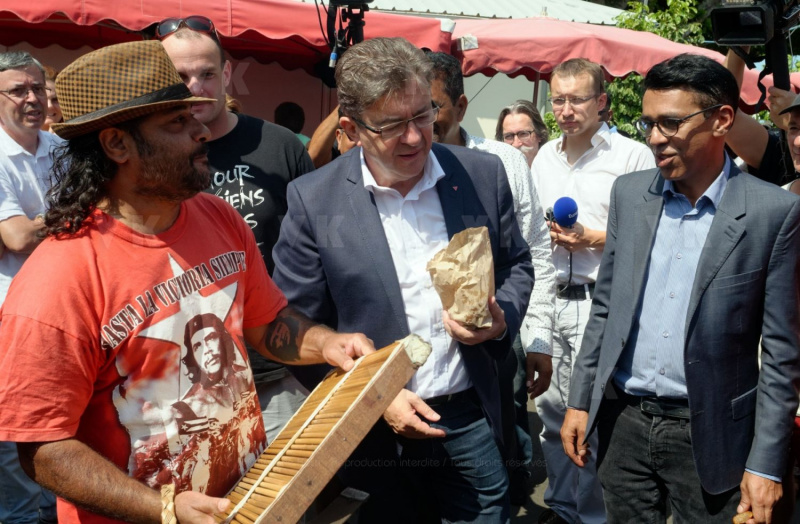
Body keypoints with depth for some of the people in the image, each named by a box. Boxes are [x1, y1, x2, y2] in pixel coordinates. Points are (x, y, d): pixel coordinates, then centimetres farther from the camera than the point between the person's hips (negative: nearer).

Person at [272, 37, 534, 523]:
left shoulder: (484, 174, -3)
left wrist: (502, 320, -10)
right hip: (374, 428, -2)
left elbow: (516, 265, 10)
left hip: (470, 417, 2)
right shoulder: (313, 200, -10)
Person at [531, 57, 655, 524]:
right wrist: (546, 234, 4)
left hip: (601, 303, -6)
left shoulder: (633, 156, -5)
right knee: (552, 409, 14)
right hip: (548, 298, 6)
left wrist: (591, 238, -17)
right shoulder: (545, 156, 15)